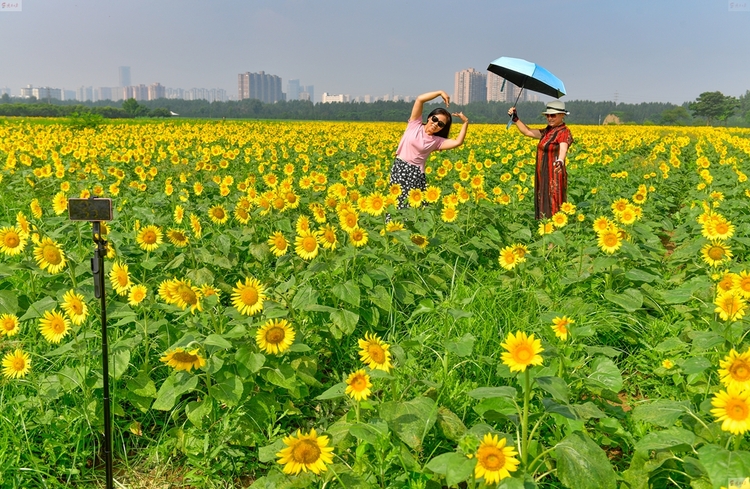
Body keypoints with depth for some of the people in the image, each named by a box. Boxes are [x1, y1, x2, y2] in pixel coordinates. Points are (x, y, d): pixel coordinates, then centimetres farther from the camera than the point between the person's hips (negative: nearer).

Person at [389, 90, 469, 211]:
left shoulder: (437, 141, 4)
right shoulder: (415, 124, 2)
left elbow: (457, 142, -10)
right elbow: (420, 99, -7)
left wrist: (465, 122, -6)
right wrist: (440, 92, -7)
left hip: (416, 174, 1)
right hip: (399, 168, -1)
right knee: (396, 203, 0)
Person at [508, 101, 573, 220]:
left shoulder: (564, 132, -11)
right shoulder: (547, 132, 13)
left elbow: (563, 149, -30)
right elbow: (527, 132, 17)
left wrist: (560, 161, -50)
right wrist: (515, 118, 8)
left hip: (554, 176, -9)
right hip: (543, 176, 9)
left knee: (552, 208, -7)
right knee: (543, 206, 12)